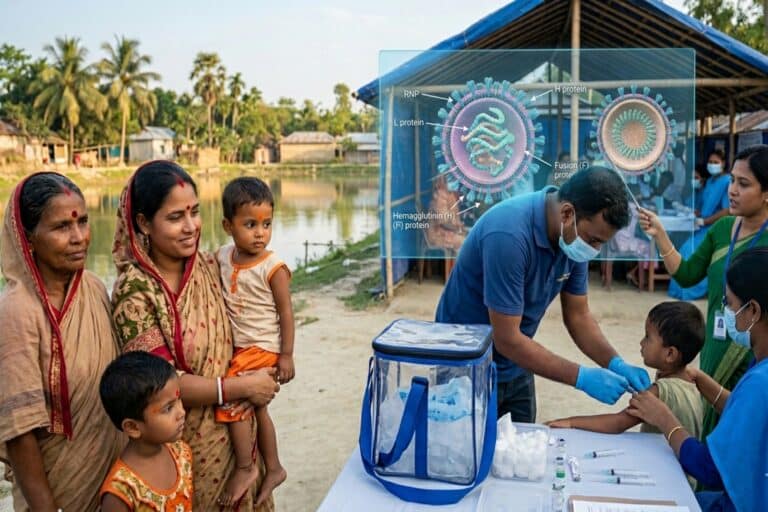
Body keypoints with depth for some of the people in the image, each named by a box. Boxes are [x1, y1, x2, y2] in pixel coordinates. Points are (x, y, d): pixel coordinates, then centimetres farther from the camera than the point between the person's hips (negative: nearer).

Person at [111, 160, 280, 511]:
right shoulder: (135, 290, -20)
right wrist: (242, 387, -19)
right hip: (178, 445, -5)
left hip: (234, 429, 5)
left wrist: (258, 379, -13)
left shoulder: (209, 267, -4)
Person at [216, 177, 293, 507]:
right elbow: (218, 298, 15)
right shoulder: (222, 257, -1)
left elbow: (285, 312, -14)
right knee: (256, 408, 18)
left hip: (262, 349, -7)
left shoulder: (273, 267, -17)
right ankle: (273, 467, 35)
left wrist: (286, 356, -13)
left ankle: (245, 468, 8)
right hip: (238, 347, 7)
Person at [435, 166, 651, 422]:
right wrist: (582, 377, -25)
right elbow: (507, 339, -28)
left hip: (515, 367, 7)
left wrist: (616, 364, -14)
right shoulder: (509, 234, -31)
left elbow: (578, 316, 1)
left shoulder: (572, 237, -9)